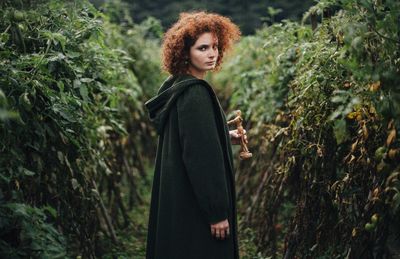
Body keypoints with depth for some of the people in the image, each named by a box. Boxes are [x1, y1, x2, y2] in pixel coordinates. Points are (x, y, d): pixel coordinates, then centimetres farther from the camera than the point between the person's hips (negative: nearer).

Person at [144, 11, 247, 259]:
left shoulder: (178, 87, 8)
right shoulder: (195, 94, -20)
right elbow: (201, 156, -24)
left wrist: (226, 137, 12)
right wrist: (217, 211, -21)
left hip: (180, 199, 10)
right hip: (195, 207, -10)